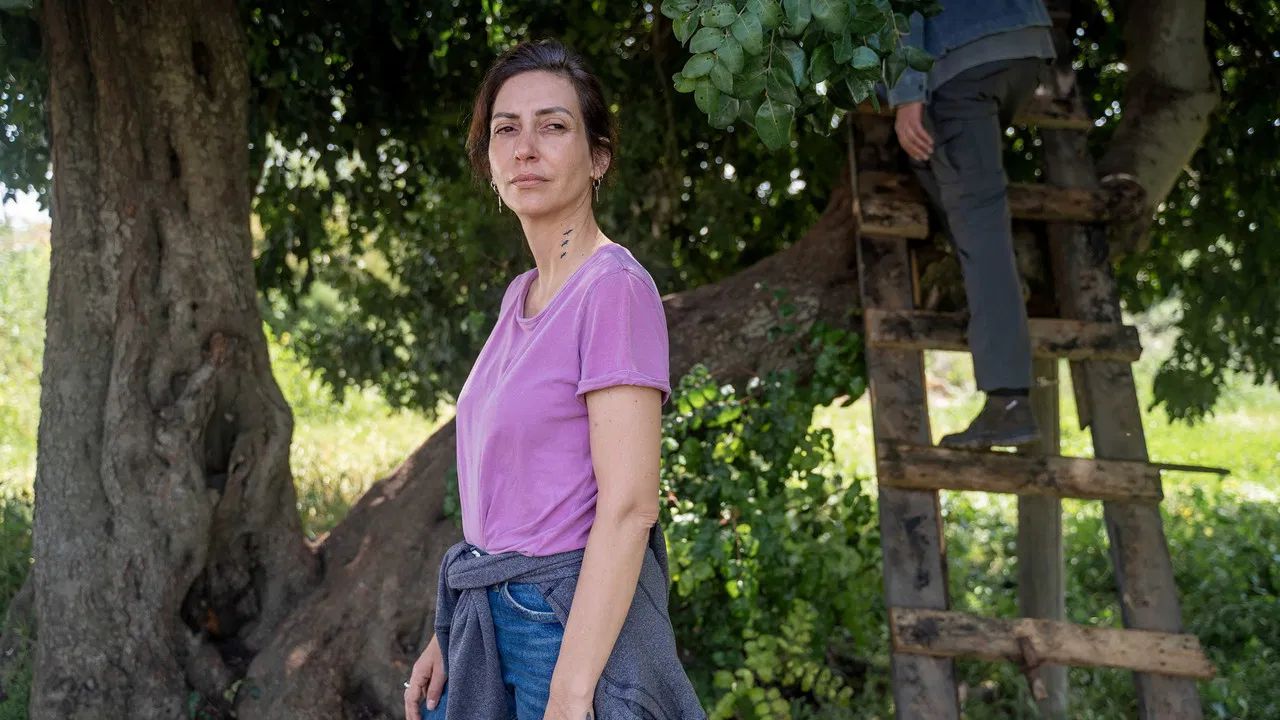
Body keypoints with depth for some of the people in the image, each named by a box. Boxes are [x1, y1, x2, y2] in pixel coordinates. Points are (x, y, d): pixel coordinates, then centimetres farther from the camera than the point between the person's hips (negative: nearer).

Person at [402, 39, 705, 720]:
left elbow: (629, 506, -20)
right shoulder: (520, 295, 11)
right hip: (489, 618, 8)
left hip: (578, 626, -7)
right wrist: (447, 638, 12)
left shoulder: (615, 287, -13)